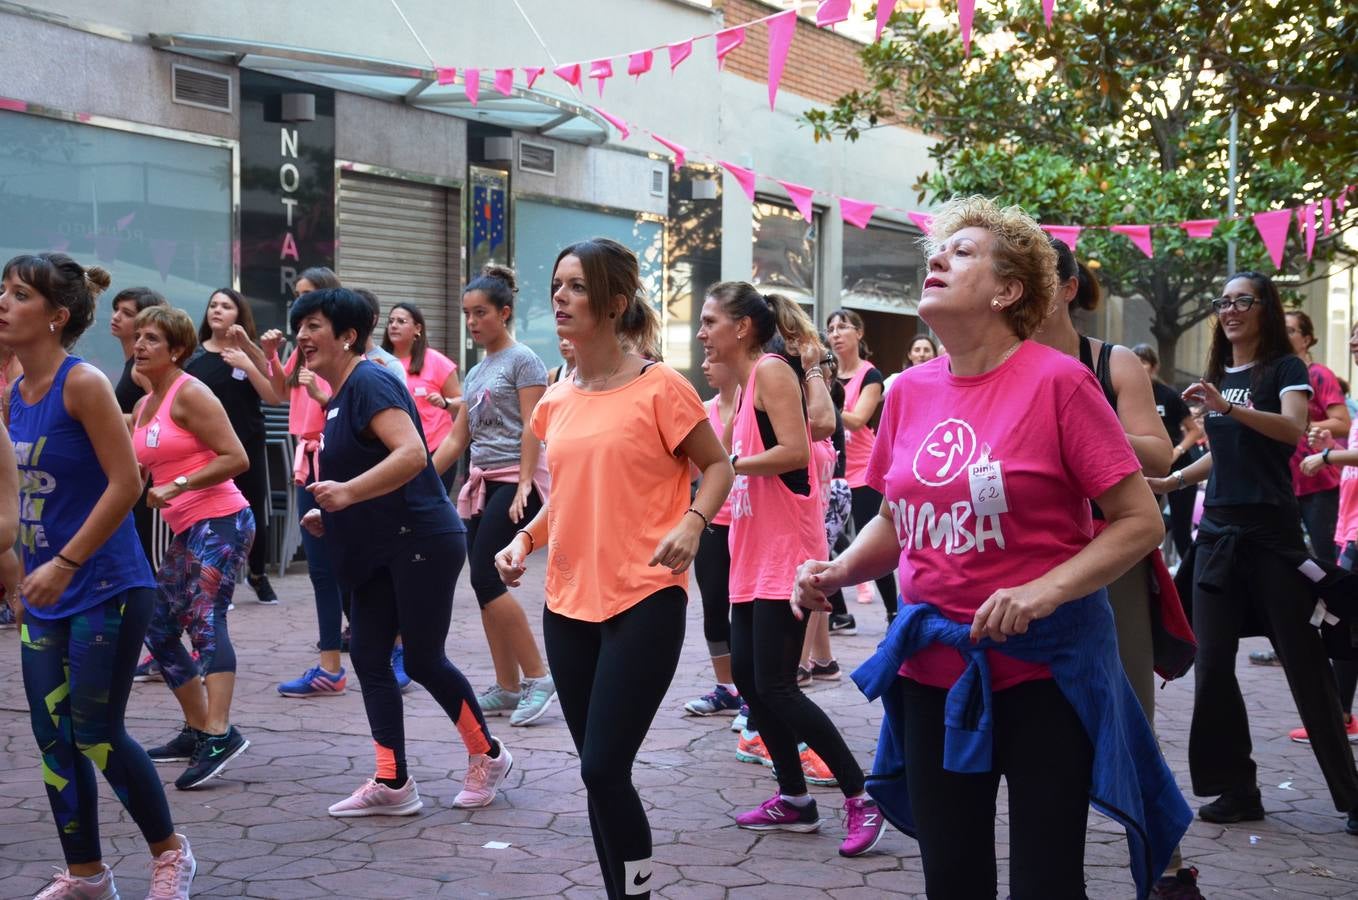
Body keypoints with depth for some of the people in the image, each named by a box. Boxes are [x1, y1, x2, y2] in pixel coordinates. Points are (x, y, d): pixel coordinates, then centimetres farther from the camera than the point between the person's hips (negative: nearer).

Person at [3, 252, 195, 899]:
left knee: (95, 734, -2)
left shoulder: (83, 383, -15)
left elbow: (126, 483, -19)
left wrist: (65, 565, -21)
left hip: (105, 589, -7)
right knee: (52, 736, 8)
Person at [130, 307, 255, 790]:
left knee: (205, 620, -21)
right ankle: (197, 730, 19)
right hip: (189, 530, 9)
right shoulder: (143, 406, 16)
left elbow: (236, 458, -15)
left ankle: (219, 733, -30)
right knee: (158, 629, 11)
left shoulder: (190, 394, -8)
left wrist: (177, 486, -18)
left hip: (221, 521, -9)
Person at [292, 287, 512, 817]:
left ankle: (487, 756, 20)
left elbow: (412, 454, -29)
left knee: (422, 660, -1)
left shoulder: (369, 382, -15)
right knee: (368, 655, 5)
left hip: (422, 543, -10)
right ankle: (392, 784, 9)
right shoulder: (338, 396, 14)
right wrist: (329, 515, 11)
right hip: (380, 553, 10)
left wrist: (346, 493, -37)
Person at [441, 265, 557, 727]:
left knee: (486, 580, -15)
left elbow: (532, 429, -12)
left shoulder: (522, 360, -5)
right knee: (485, 585, 5)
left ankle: (537, 677, -6)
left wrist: (523, 485, -21)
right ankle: (507, 688, 12)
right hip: (482, 482, 8)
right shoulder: (475, 372, 17)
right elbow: (458, 436, 19)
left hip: (515, 481, -8)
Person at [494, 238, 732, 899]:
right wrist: (525, 540, 3)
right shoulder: (556, 402, 9)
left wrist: (692, 523, -19)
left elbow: (717, 466, -1)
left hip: (643, 602, -6)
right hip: (569, 603, 6)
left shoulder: (659, 387, -9)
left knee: (603, 769, -10)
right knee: (598, 771, 12)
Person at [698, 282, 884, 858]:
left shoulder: (772, 370, -12)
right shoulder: (748, 383, 15)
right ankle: (794, 799, 21)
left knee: (774, 684, -10)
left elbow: (795, 450, -23)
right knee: (746, 675, 10)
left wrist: (725, 463, -18)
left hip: (787, 553, -10)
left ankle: (860, 795, 0)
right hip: (755, 553, 10)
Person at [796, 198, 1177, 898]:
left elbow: (1141, 521, -10)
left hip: (1043, 665, -5)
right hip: (932, 664, 5)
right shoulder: (910, 391, 5)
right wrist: (837, 571, -3)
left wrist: (1043, 591, -22)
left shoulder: (1056, 380, -11)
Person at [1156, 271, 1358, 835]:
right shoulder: (1215, 376, 14)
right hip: (1219, 531, 6)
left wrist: (1228, 406, -33)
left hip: (1273, 533, -6)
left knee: (1304, 664, -3)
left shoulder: (1285, 368, -2)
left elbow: (1293, 429, -22)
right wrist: (1169, 481, 12)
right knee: (1212, 665, 1)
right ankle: (1237, 789, 10)